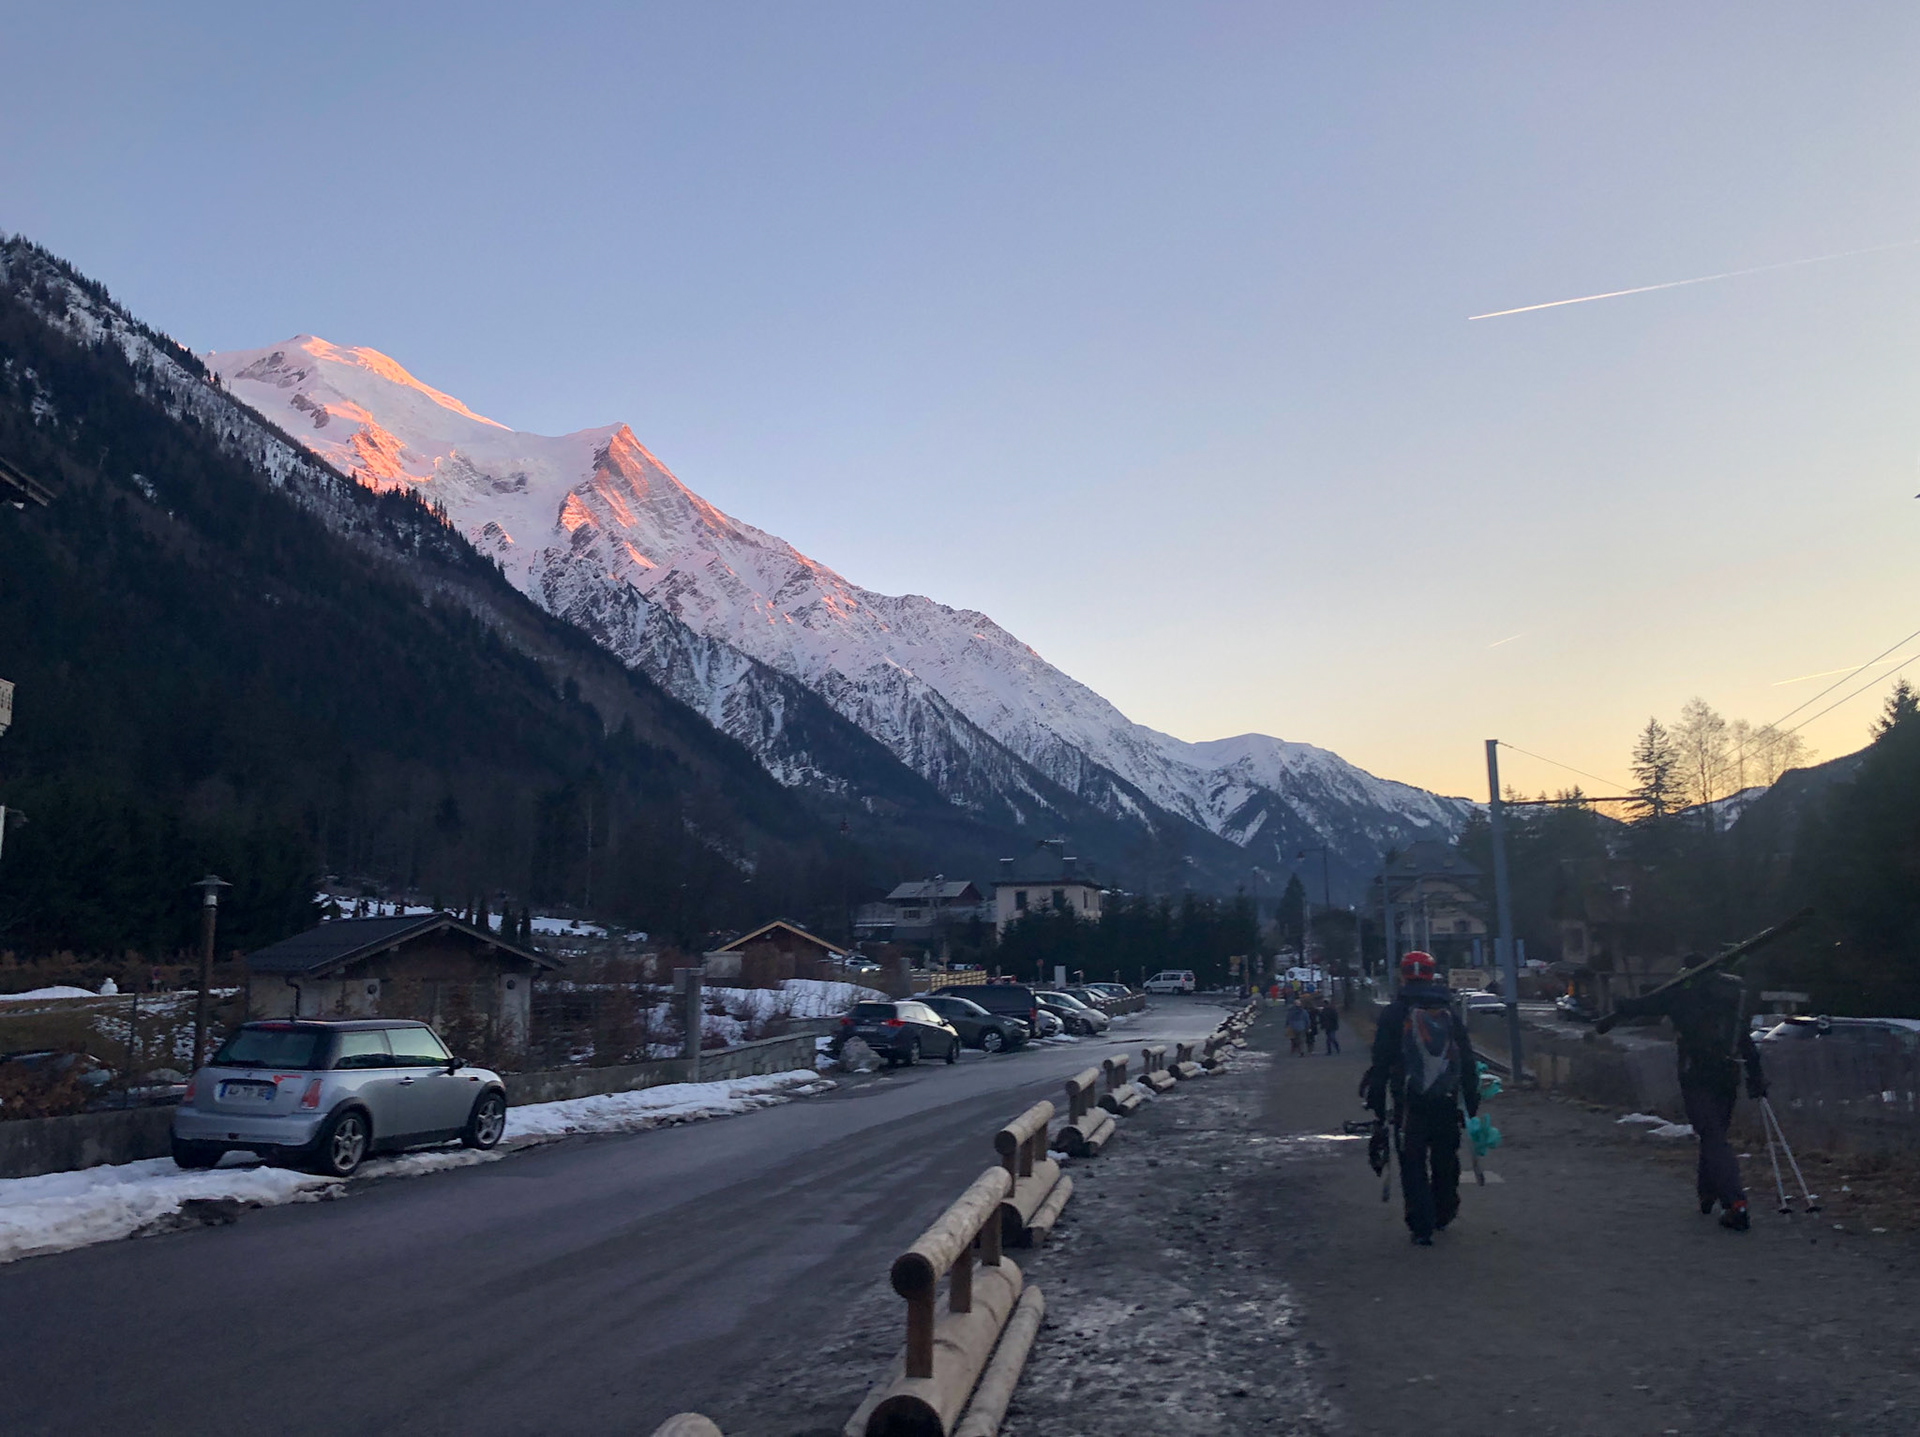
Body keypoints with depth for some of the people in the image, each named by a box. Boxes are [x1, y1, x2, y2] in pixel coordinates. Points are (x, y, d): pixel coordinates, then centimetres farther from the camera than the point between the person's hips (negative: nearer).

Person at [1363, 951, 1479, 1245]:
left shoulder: (1393, 1013, -4)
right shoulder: (1449, 1012, 7)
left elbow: (1381, 1061, -5)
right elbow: (1467, 1059, 10)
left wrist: (1376, 1100, 1)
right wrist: (1472, 1100, 17)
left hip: (1410, 1103, -3)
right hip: (1447, 1101, 3)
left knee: (1413, 1165, 2)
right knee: (1445, 1160, 19)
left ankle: (1422, 1227, -2)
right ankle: (1444, 1215, 32)